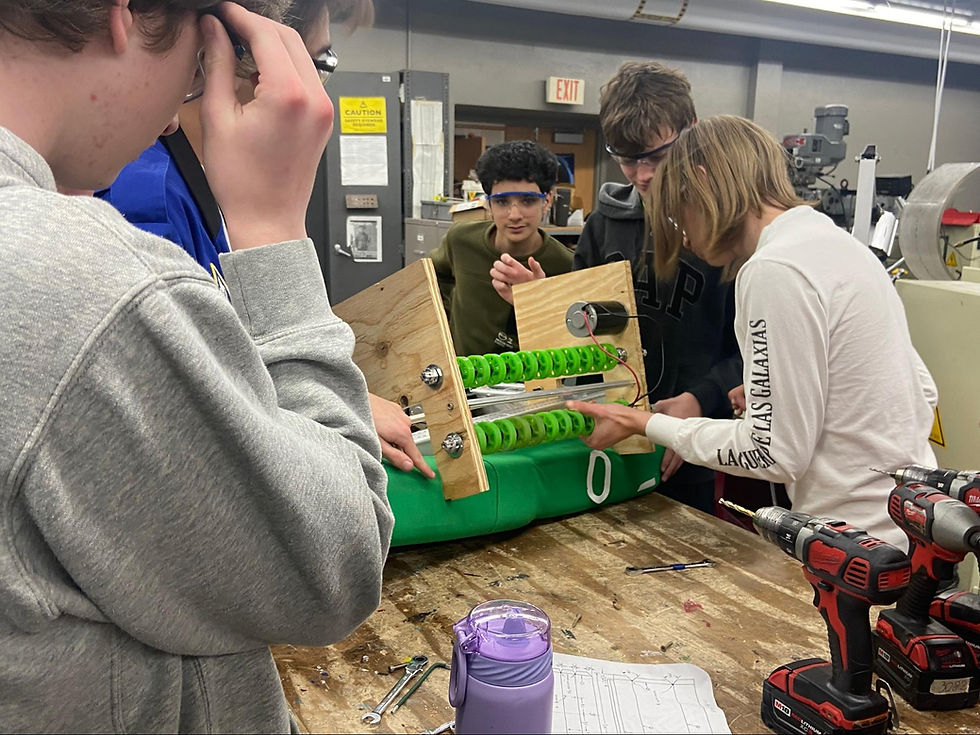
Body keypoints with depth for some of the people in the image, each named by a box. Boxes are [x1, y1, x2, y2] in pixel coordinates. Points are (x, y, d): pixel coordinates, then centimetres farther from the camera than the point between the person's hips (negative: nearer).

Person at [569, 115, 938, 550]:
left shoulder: (774, 270, -20)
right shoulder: (833, 238, 9)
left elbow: (776, 452, -19)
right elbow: (923, 391, 14)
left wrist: (645, 425, -10)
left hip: (861, 544, -9)